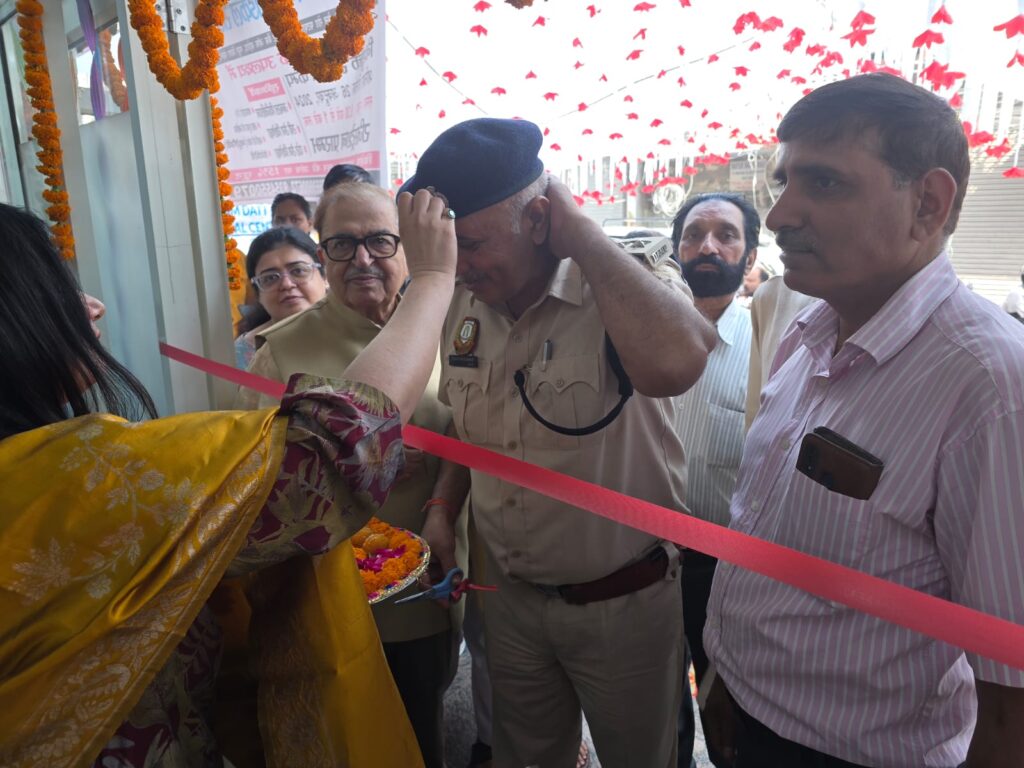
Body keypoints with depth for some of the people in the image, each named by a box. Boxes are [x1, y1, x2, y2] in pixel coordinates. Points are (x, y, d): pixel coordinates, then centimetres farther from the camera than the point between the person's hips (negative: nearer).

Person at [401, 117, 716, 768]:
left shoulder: (629, 285, -21)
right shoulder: (465, 307, -2)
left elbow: (673, 364, -46)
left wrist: (580, 231, -32)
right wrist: (442, 507, 1)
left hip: (623, 601, -5)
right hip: (510, 594, 5)